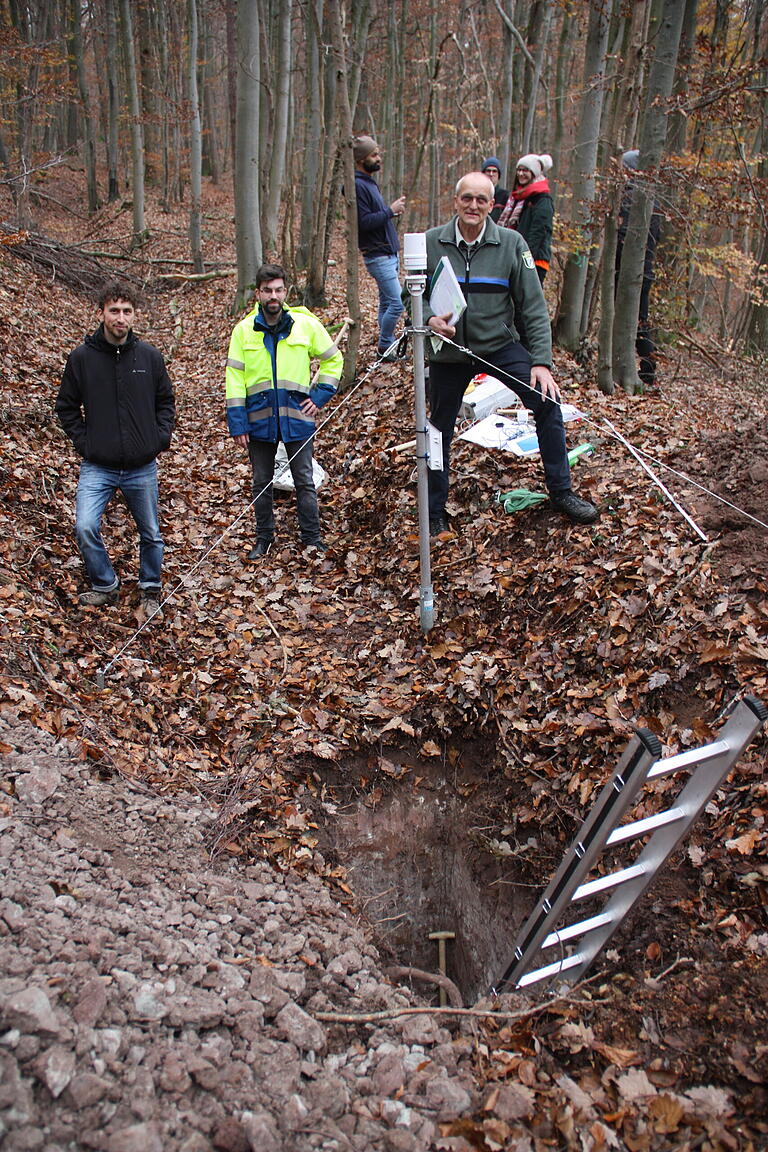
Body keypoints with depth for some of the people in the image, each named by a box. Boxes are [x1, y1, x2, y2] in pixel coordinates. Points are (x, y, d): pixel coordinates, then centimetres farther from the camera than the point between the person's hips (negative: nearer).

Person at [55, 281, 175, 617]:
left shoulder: (150, 356, 0)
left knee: (151, 534, 11)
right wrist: (83, 442, -3)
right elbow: (66, 407, 6)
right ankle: (104, 586, 9)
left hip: (142, 468, 1)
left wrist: (162, 438, 1)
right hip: (97, 467, -1)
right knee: (85, 527, -15)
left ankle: (150, 590, 33)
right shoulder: (81, 357, -4)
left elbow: (165, 401, 12)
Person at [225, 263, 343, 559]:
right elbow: (235, 377, 0)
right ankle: (263, 538, 26)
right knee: (261, 483, 11)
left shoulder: (306, 324, -2)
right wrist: (237, 423, -5)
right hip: (259, 420, 1)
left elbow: (333, 360, 10)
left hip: (297, 417, -1)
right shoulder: (244, 329, -1)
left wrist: (320, 395, 1)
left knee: (304, 481, 6)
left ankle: (312, 538, 19)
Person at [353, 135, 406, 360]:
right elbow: (364, 222, -21)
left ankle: (387, 344, 21)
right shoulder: (357, 185, -14)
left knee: (387, 302, 13)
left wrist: (392, 211, 6)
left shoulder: (369, 182, 17)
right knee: (397, 302, -11)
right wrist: (390, 210, -16)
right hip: (378, 255, -10)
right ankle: (385, 345, 3)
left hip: (390, 253, 10)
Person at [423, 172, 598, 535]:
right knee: (439, 432, 10)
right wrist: (429, 318, -20)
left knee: (547, 403, -14)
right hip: (447, 352, 1)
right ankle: (434, 512, 30)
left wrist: (541, 361, -14)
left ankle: (561, 492, 4)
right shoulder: (430, 243, -6)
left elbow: (534, 306, -7)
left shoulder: (511, 244, -7)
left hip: (500, 345, 0)